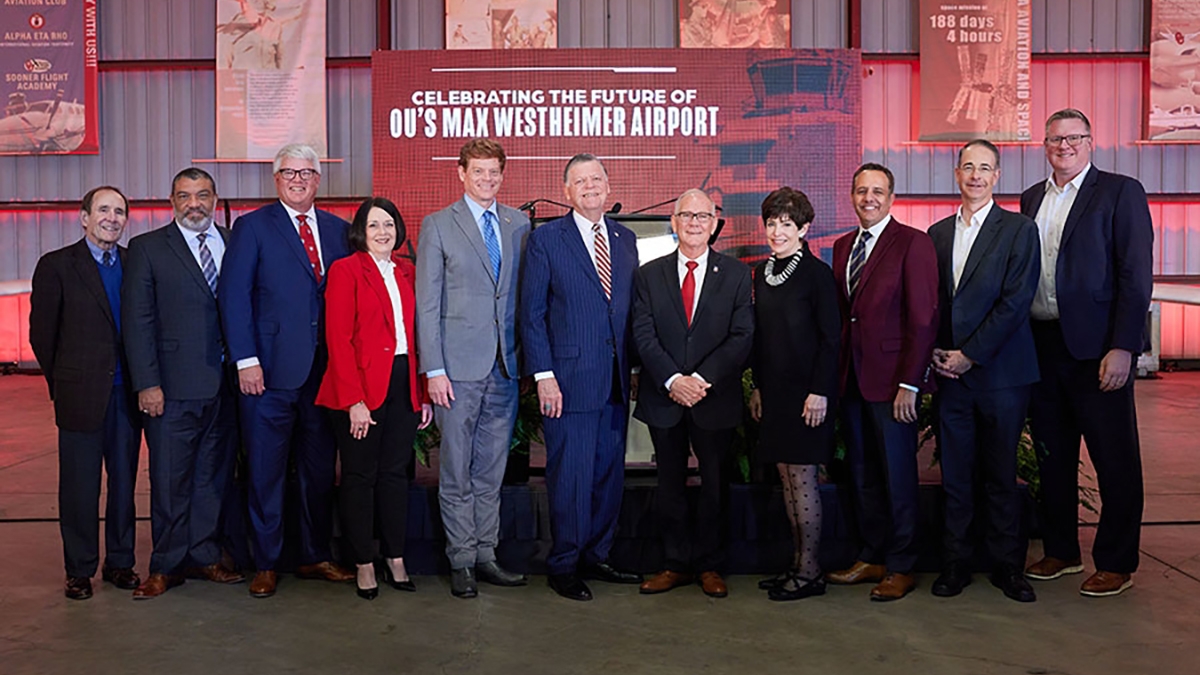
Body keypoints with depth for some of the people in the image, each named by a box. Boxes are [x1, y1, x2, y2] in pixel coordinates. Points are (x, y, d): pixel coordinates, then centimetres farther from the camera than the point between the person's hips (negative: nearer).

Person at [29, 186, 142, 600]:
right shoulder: (56, 266, -1)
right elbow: (42, 333, 2)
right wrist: (61, 383, 4)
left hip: (127, 393, 3)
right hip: (82, 395, -3)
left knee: (125, 482, 10)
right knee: (80, 488, 5)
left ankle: (120, 563, 23)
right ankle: (79, 570, 18)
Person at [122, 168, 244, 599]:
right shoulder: (147, 249, 3)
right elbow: (137, 320, -2)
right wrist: (147, 383, -9)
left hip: (226, 385, 3)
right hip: (173, 387, -3)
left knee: (215, 475, 11)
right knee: (170, 481, 4)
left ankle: (204, 556, 25)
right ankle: (166, 567, 17)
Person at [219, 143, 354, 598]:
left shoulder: (337, 230, 11)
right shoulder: (252, 227, 1)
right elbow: (233, 297, -5)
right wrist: (246, 360, -12)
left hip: (325, 370, 4)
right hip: (270, 371, -3)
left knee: (320, 469, 12)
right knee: (266, 471, 5)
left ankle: (316, 556, 26)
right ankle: (266, 564, 18)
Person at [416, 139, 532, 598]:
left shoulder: (519, 225, 11)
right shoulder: (438, 226, 1)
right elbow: (427, 305, -3)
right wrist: (434, 370, -9)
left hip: (505, 366, 4)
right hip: (459, 369, -3)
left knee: (492, 470, 11)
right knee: (456, 471, 4)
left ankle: (486, 555, 22)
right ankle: (461, 561, 15)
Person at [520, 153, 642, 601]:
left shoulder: (625, 239, 13)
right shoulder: (546, 239, -1)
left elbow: (631, 310, 14)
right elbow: (531, 313, -4)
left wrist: (630, 367, 7)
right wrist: (543, 375, -11)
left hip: (615, 383, 5)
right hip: (570, 380, -5)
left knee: (610, 475, 11)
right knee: (570, 477, 0)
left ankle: (595, 557, 26)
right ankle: (563, 567, 15)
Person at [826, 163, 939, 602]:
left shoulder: (913, 244, -6)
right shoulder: (843, 246, 14)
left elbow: (924, 319, -11)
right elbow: (840, 315, 13)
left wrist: (909, 383, -16)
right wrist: (836, 374, 6)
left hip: (891, 379, -6)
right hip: (851, 379, 6)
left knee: (897, 475, 3)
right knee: (862, 473, 12)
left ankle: (901, 568, 15)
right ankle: (872, 558, 24)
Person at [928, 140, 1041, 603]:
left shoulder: (1019, 230, 0)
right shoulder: (938, 233, 13)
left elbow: (1016, 301, -9)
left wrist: (969, 355, -12)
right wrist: (936, 352, -1)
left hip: (1000, 372, -3)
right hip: (950, 373, 3)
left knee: (1001, 474, 6)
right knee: (955, 475, 7)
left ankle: (1007, 565, 19)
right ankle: (956, 564, 18)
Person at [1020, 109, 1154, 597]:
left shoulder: (1120, 192, -3)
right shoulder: (1032, 199, 14)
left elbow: (1136, 277, -10)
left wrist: (1122, 347, -17)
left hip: (1096, 346, -6)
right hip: (1041, 346, 6)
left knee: (1114, 460, 3)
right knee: (1051, 454, 14)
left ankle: (1116, 563, 15)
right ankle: (1061, 551, 27)